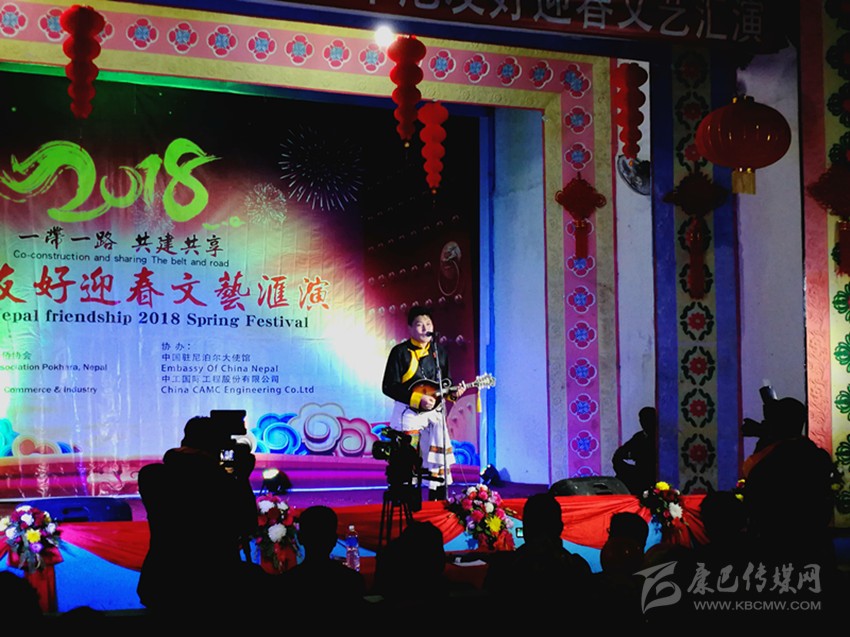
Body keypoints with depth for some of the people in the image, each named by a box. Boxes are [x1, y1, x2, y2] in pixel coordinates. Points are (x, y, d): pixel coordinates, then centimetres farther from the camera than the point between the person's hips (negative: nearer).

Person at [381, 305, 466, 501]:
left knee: (440, 459, 5)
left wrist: (452, 392, -4)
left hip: (435, 413, 5)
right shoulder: (400, 352, -6)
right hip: (409, 413, -5)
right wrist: (417, 399, -18)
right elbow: (388, 387, -11)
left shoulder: (440, 352, 10)